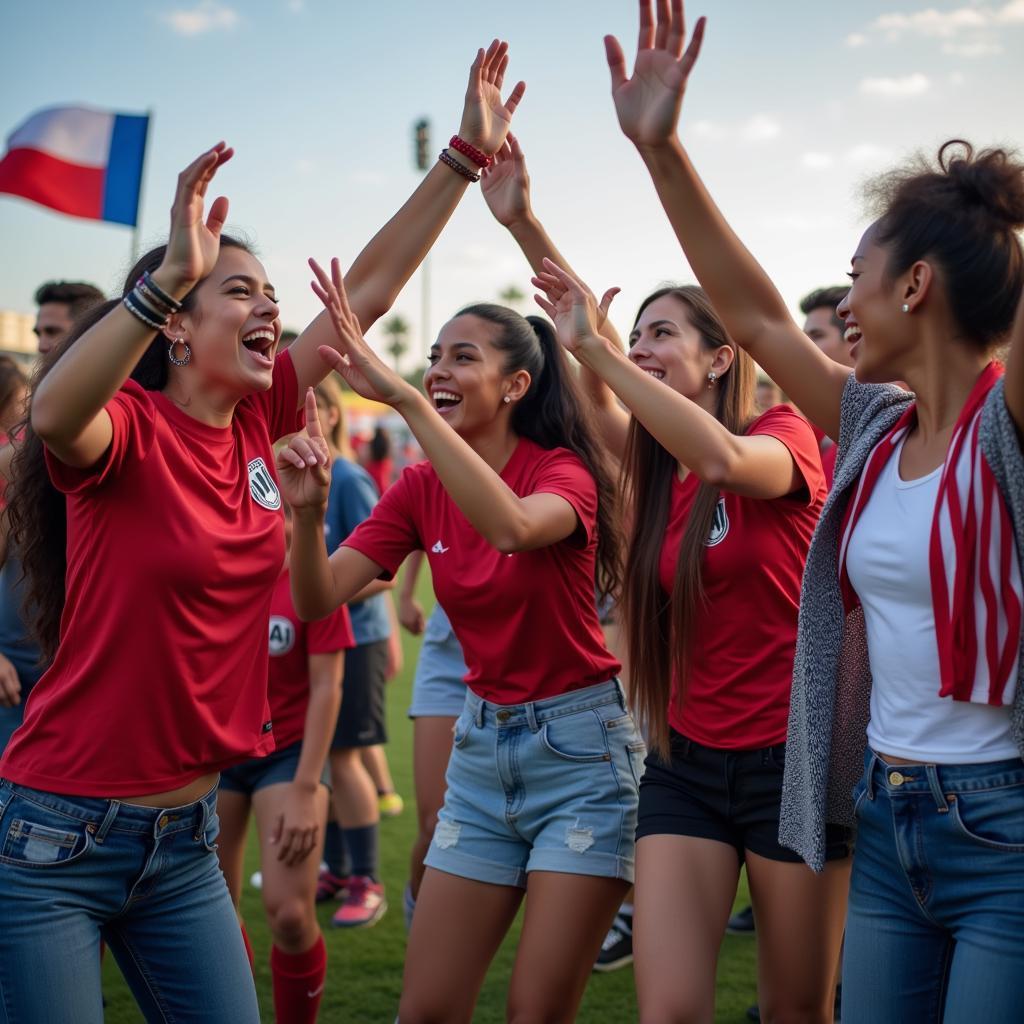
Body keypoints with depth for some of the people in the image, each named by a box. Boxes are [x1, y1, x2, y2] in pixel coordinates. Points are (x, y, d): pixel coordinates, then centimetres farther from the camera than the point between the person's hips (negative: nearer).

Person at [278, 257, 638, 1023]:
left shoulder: (564, 471, -13)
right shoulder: (422, 488, 2)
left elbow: (511, 525, -38)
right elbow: (319, 598, -7)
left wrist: (405, 399, -40)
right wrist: (309, 509, -26)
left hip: (579, 748, -5)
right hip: (482, 743, 5)